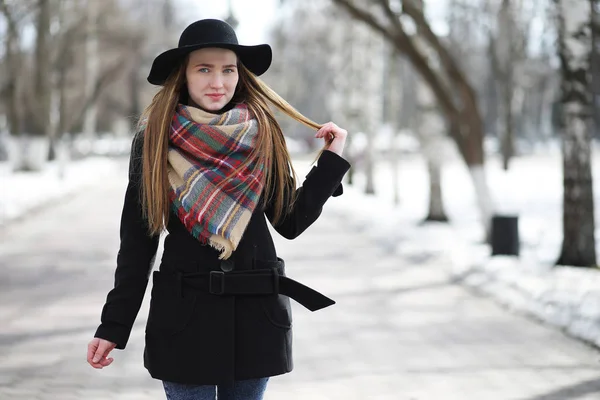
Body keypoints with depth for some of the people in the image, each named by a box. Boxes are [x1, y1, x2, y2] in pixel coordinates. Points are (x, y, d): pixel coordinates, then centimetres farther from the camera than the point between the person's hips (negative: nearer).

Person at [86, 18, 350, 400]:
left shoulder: (262, 136, 3)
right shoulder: (154, 140, -2)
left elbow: (290, 222, 6)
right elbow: (137, 240, 1)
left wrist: (331, 160, 1)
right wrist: (113, 325, -1)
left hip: (257, 312, 2)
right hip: (183, 314, -2)